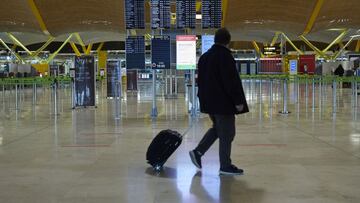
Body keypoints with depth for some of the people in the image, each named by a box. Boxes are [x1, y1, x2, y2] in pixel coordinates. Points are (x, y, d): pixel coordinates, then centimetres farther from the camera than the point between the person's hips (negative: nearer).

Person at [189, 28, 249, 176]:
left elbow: (201, 80, 17)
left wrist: (203, 99, 24)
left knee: (217, 128, 22)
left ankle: (198, 152, 15)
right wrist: (238, 101, -15)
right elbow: (232, 80, -18)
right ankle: (225, 166, 6)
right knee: (226, 133, 0)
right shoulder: (225, 55, -14)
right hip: (223, 102, -9)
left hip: (209, 101, 9)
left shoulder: (205, 57, 12)